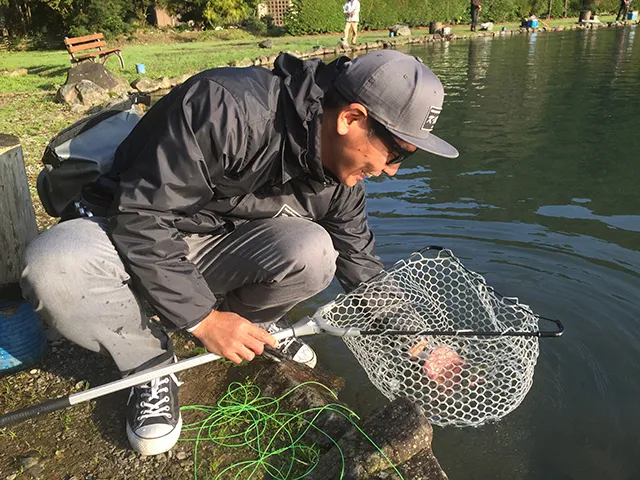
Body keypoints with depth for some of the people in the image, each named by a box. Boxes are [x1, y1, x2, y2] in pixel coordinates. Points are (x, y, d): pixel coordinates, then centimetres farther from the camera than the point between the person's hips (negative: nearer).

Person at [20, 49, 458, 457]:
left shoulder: (341, 181, -8)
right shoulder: (227, 108, -31)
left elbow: (364, 272, 5)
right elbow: (141, 216, -27)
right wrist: (203, 318, -24)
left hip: (224, 247, 4)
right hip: (134, 238, -3)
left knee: (312, 252, -26)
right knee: (51, 267, -35)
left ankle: (247, 331, 4)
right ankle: (151, 368, -9)